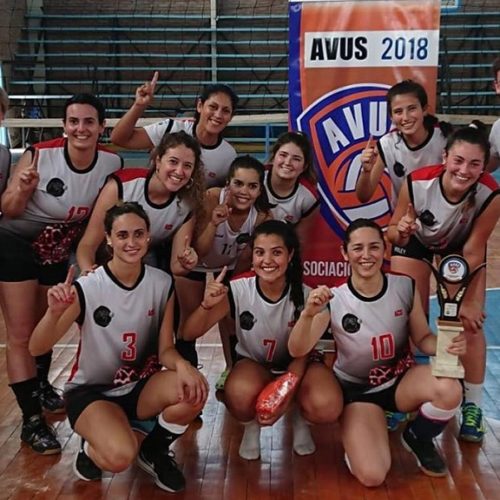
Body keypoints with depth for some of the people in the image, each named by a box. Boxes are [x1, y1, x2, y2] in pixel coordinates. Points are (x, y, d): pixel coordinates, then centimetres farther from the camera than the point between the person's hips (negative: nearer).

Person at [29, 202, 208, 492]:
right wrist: (55, 312, -43)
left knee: (194, 389, -28)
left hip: (141, 386, 4)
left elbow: (166, 349, -7)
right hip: (91, 392, -4)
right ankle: (92, 449, 7)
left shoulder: (162, 283, -7)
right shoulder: (87, 288, -18)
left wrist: (182, 365, -31)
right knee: (120, 457, -33)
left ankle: (154, 451, 3)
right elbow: (37, 348, -21)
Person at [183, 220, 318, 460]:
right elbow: (190, 334, -22)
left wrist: (284, 402, -26)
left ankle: (299, 417, 10)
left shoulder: (303, 295, -21)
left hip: (292, 365, 1)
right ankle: (251, 424, 3)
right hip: (252, 362, 0)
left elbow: (300, 354, -14)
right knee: (239, 395, -37)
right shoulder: (239, 289, -22)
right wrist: (207, 304, -43)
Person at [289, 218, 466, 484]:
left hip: (400, 379, 3)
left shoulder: (405, 287, -10)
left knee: (450, 389, -31)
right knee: (371, 476, -22)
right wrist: (308, 314, -39)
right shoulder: (333, 300, -16)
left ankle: (417, 439, 3)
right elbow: (297, 351, -20)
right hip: (357, 389, -2)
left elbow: (423, 338, 1)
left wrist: (446, 344, -22)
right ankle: (354, 437, 15)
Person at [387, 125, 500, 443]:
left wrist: (469, 300, -18)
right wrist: (401, 232, -43)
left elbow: (473, 251, -23)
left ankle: (473, 405, 12)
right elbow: (394, 234, -21)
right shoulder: (416, 183, -38)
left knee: (470, 323, -7)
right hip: (417, 242, 0)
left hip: (460, 246, 0)